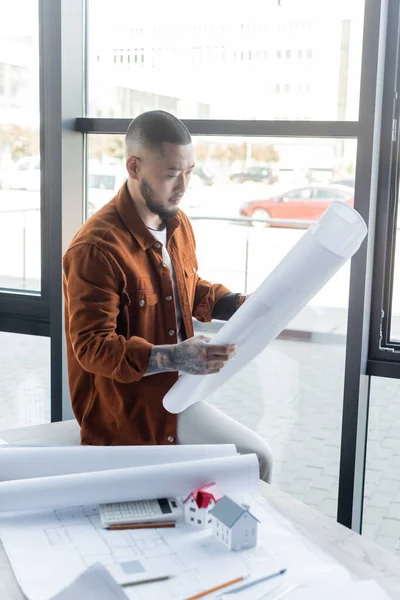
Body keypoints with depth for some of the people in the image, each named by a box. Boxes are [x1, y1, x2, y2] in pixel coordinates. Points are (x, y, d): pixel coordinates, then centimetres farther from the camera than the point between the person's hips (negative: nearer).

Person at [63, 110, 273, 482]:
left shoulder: (178, 223, 2)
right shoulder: (96, 248, -25)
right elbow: (91, 347, -25)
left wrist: (242, 307, 1)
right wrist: (173, 357, -36)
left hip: (175, 398, 8)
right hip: (123, 413, -8)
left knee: (258, 458, 8)